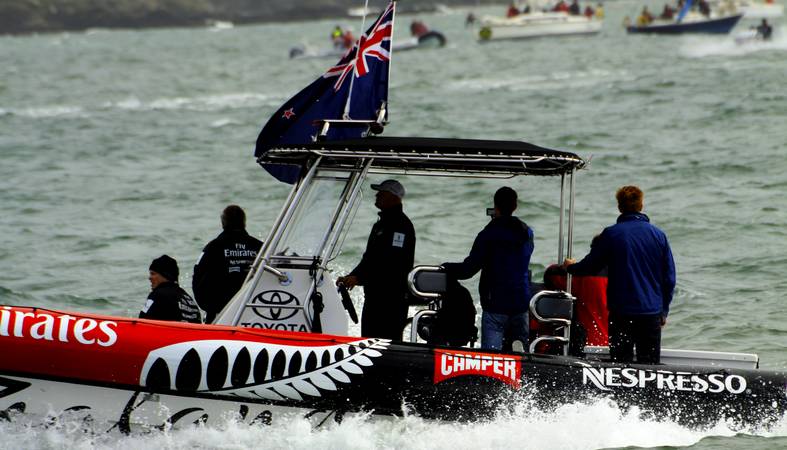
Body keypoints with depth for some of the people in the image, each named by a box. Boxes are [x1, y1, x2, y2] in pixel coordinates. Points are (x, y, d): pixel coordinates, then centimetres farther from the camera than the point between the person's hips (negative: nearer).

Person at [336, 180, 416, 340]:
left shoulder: (401, 225, -11)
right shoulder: (380, 225, 21)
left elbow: (393, 262, -21)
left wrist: (359, 278, -22)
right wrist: (351, 277, 12)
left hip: (392, 298, -11)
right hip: (373, 296, 11)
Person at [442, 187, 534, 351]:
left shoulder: (488, 235, -9)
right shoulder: (527, 234, 9)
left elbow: (468, 269, -11)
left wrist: (446, 267, 6)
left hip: (495, 303, -5)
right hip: (521, 303, 5)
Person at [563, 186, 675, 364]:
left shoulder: (610, 234, -5)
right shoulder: (658, 235, 2)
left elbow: (590, 267, 4)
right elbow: (669, 278, 6)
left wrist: (571, 267, 26)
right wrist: (664, 311, 16)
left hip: (621, 312, -2)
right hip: (652, 312, 2)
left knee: (620, 365, 3)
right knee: (650, 365, 6)